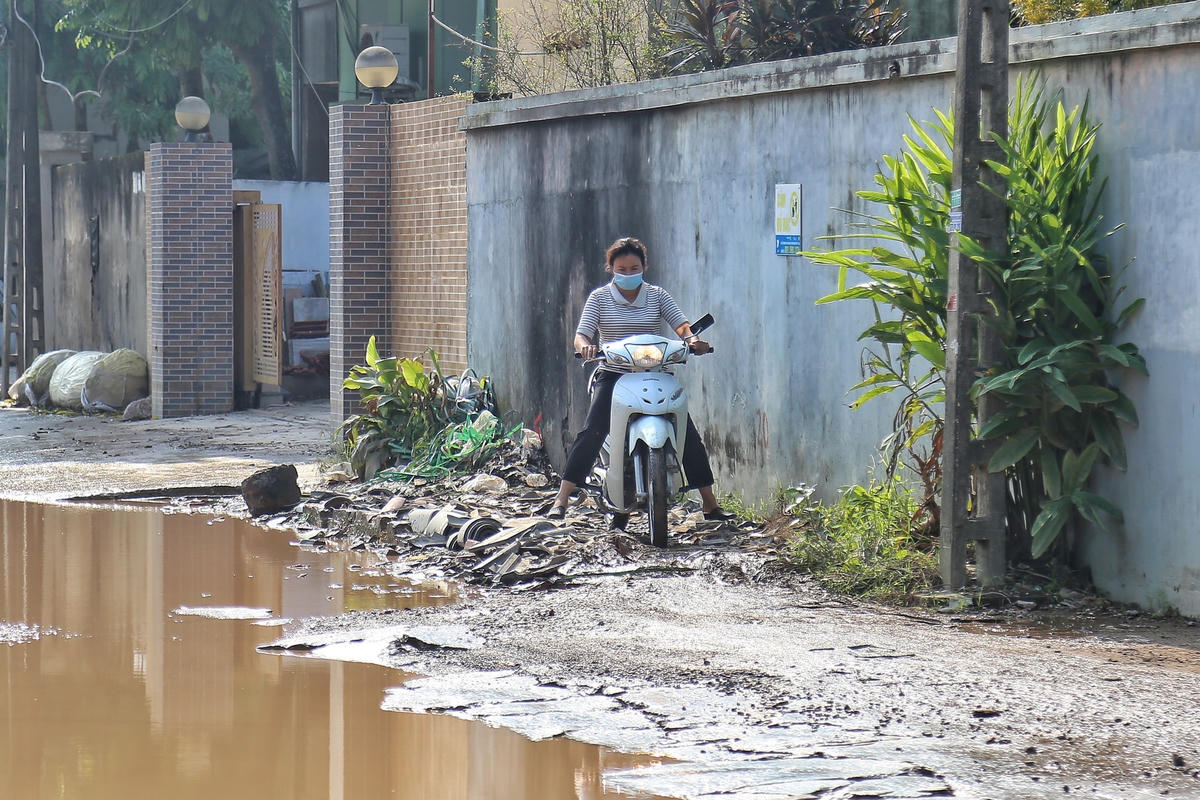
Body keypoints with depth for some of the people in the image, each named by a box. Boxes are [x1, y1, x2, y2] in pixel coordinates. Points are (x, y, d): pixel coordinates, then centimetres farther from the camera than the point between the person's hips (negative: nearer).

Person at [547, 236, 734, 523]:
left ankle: (709, 503, 5)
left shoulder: (657, 295, 8)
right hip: (612, 375, -2)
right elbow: (582, 334, -5)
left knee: (689, 434, -6)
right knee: (592, 432, -21)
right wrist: (585, 346, -30)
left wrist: (691, 338, -25)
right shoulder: (599, 298, 4)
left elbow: (681, 324, -2)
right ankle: (561, 499, -18)